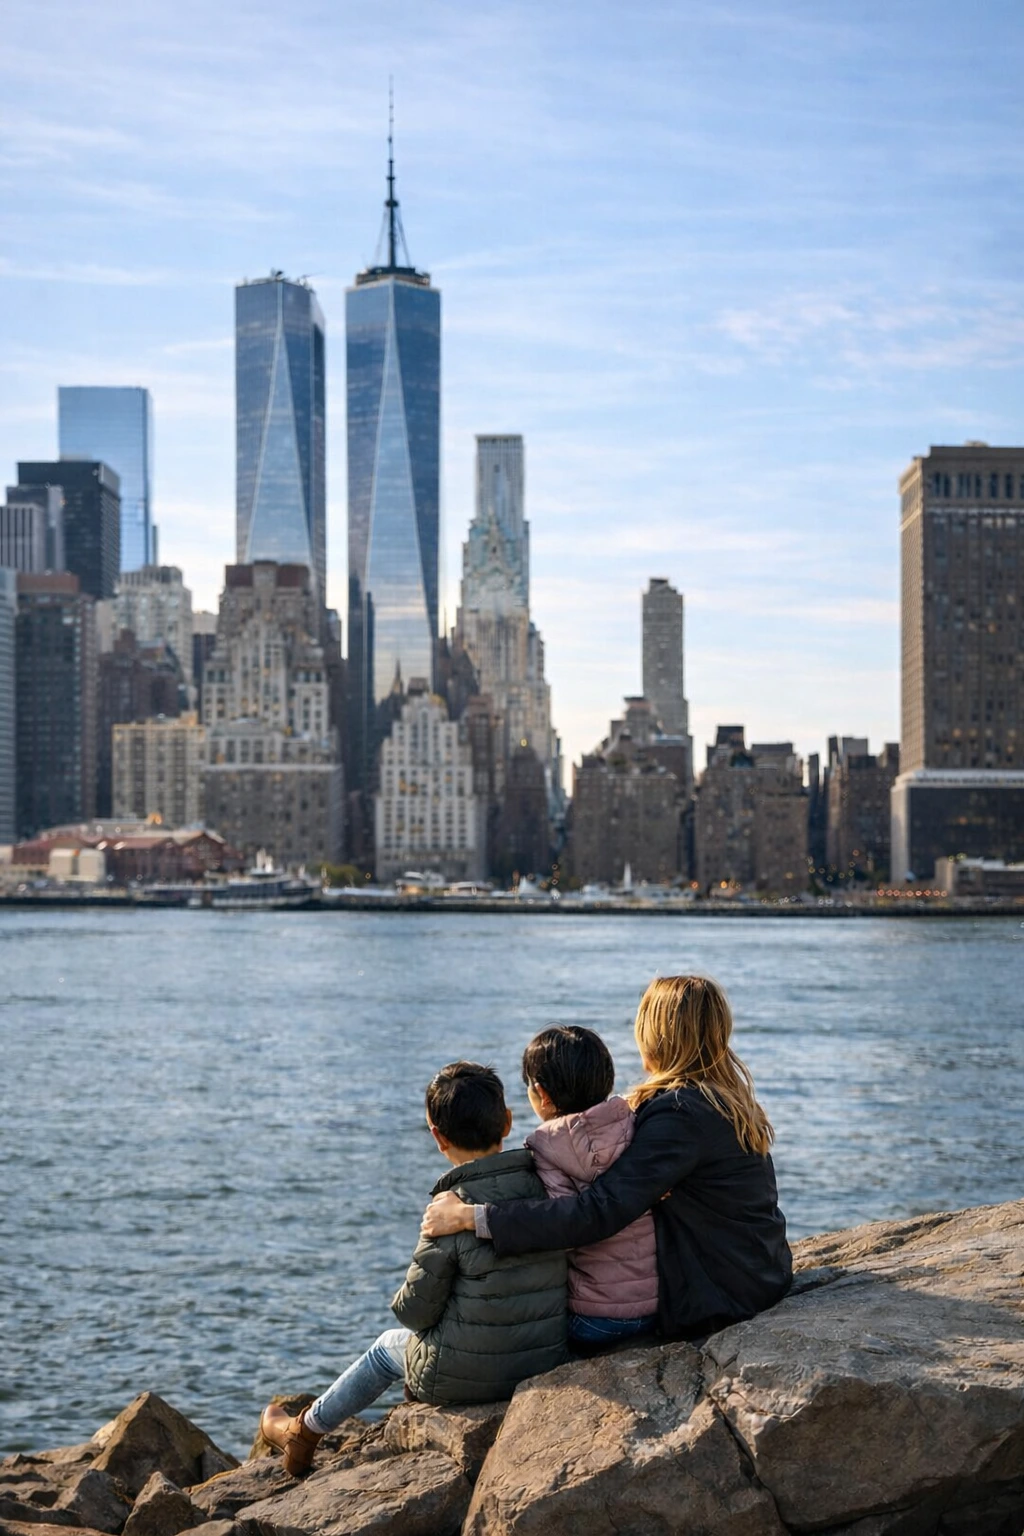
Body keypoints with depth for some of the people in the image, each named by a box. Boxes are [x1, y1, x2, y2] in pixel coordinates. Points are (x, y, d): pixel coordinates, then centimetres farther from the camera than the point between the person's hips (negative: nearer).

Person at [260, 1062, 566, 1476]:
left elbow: (416, 1312, -13)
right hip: (549, 1362, 5)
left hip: (467, 1375, -5)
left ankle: (305, 1431, 49)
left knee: (387, 1347, 27)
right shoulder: (547, 1185, -8)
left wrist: (404, 1302, 10)